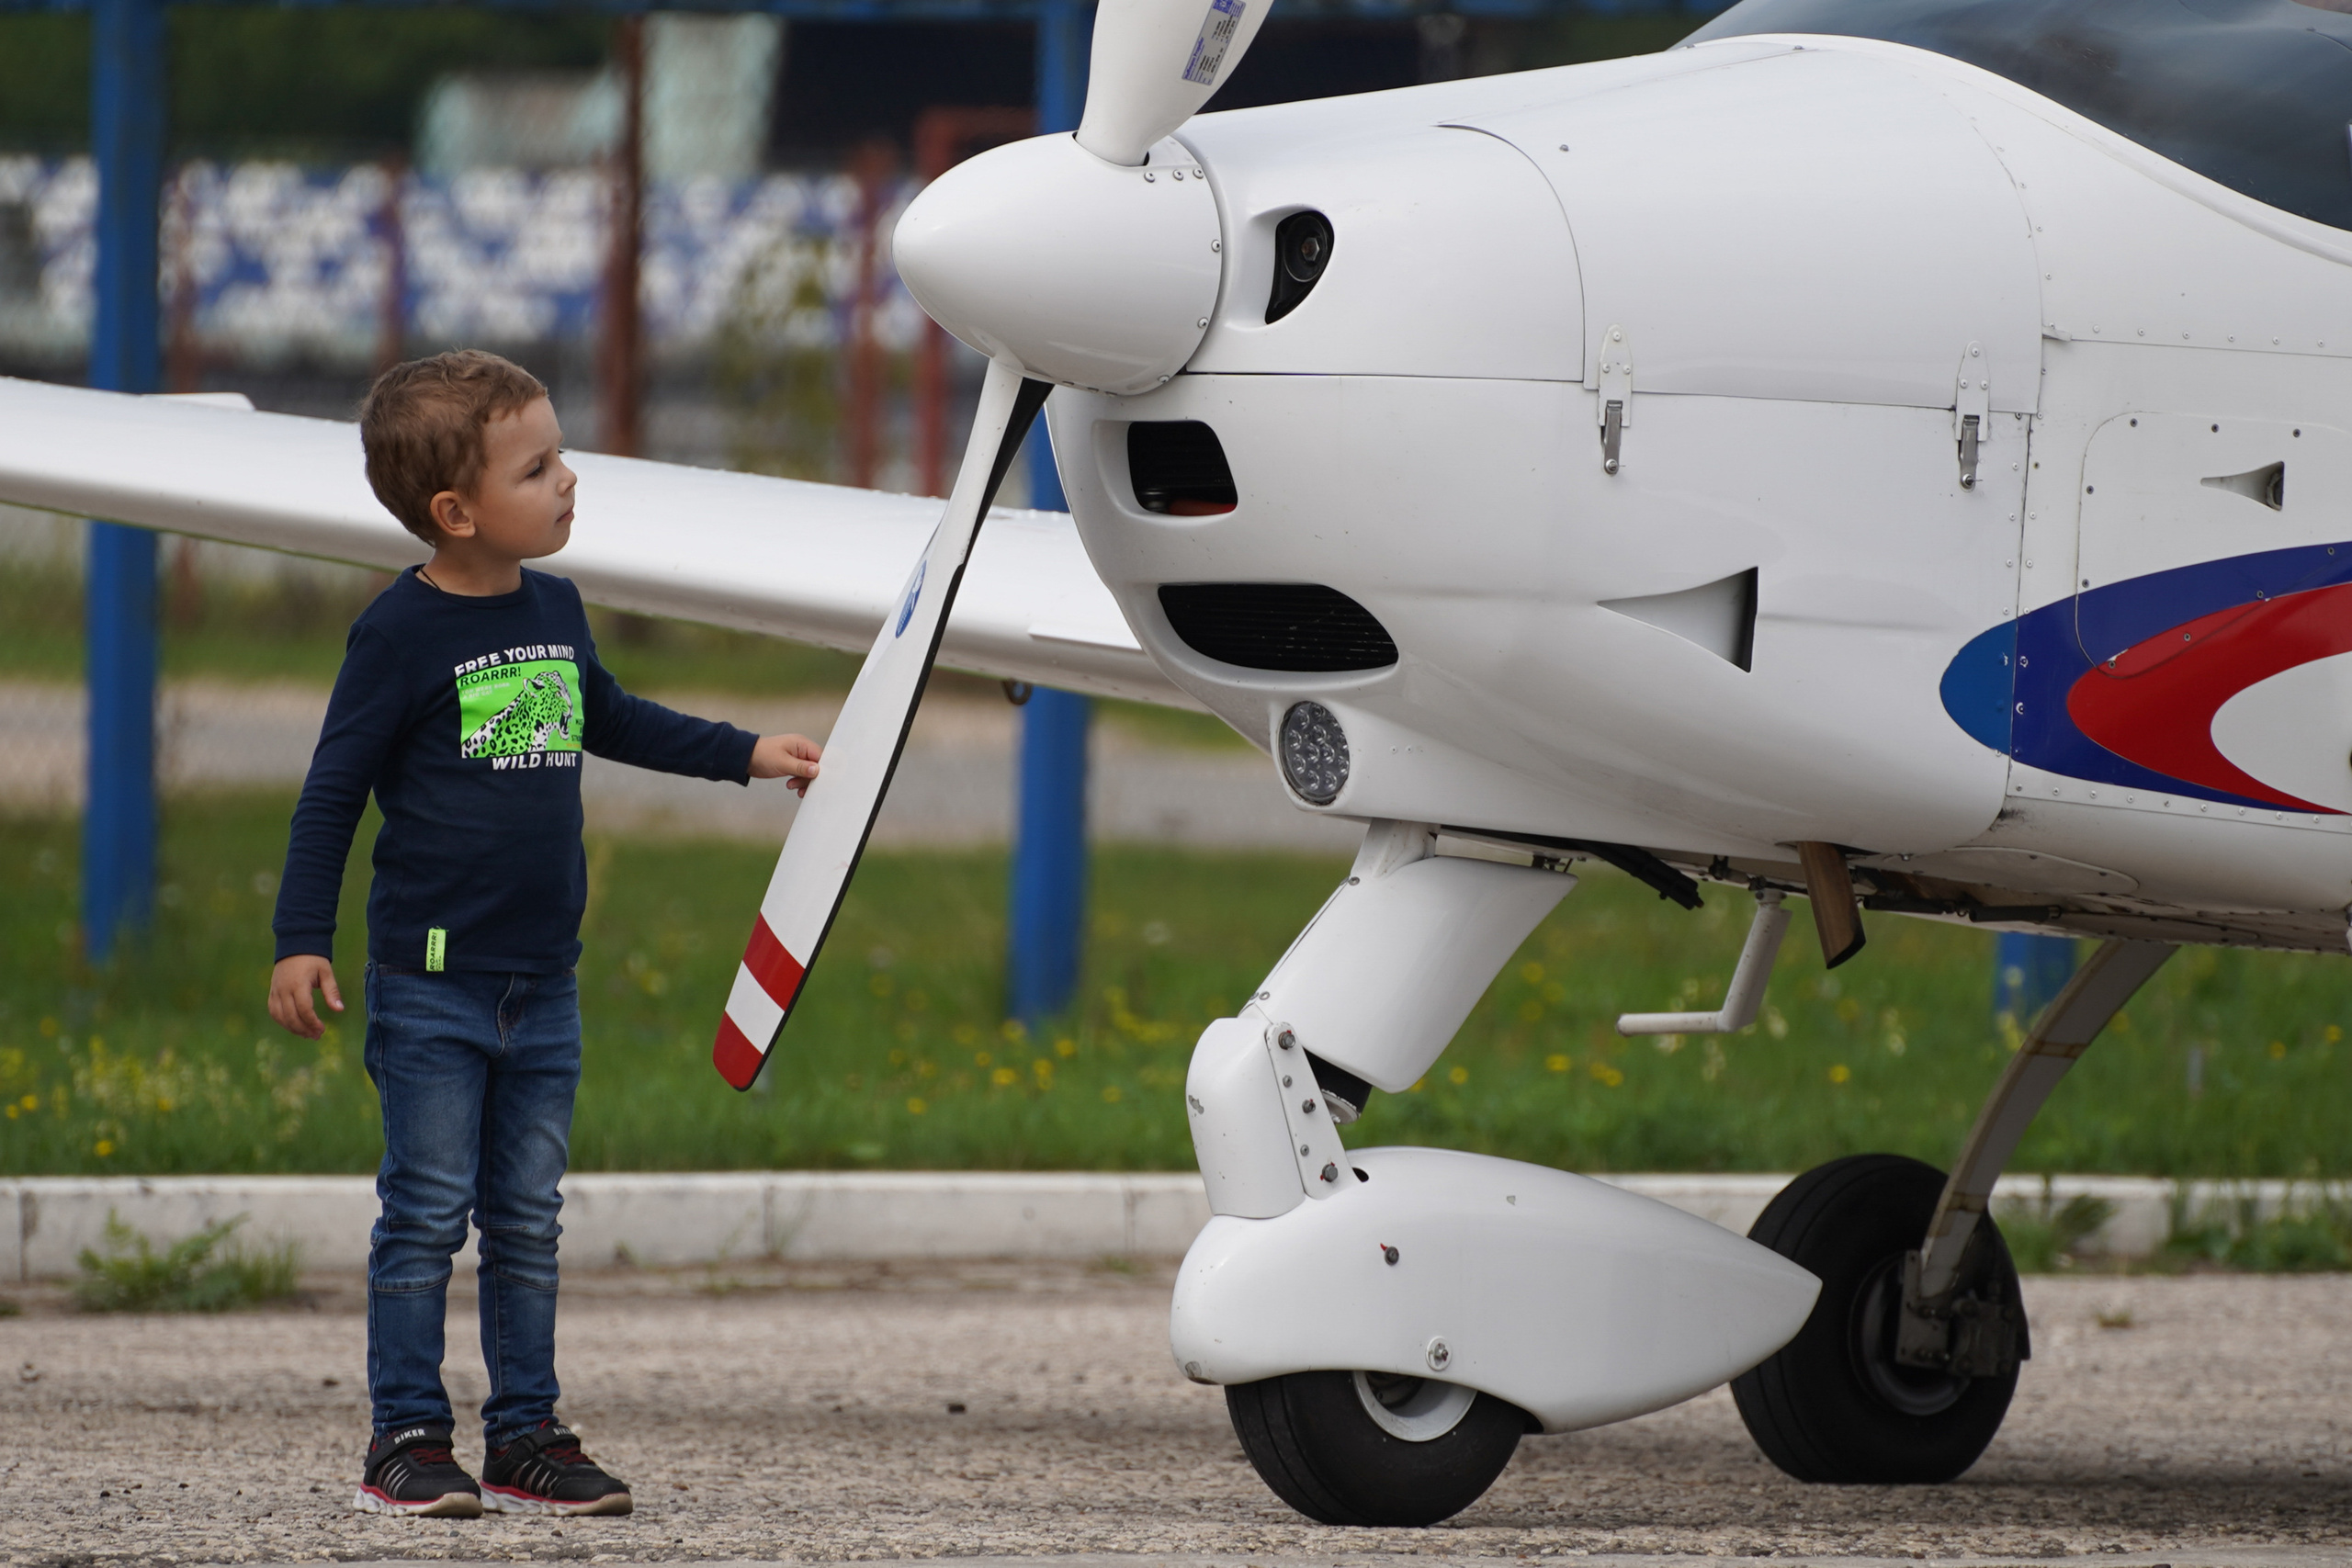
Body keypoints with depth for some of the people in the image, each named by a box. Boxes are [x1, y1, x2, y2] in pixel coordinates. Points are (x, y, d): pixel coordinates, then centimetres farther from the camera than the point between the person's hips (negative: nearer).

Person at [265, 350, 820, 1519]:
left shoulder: (552, 609, 9)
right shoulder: (403, 633, -12)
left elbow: (608, 721, 28)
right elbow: (333, 789, -9)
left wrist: (746, 755, 29)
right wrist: (301, 941, -13)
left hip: (542, 983, 6)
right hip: (431, 979, -6)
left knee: (527, 1222, 9)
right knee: (428, 1216, -4)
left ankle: (525, 1438, 14)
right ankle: (406, 1440, 1)